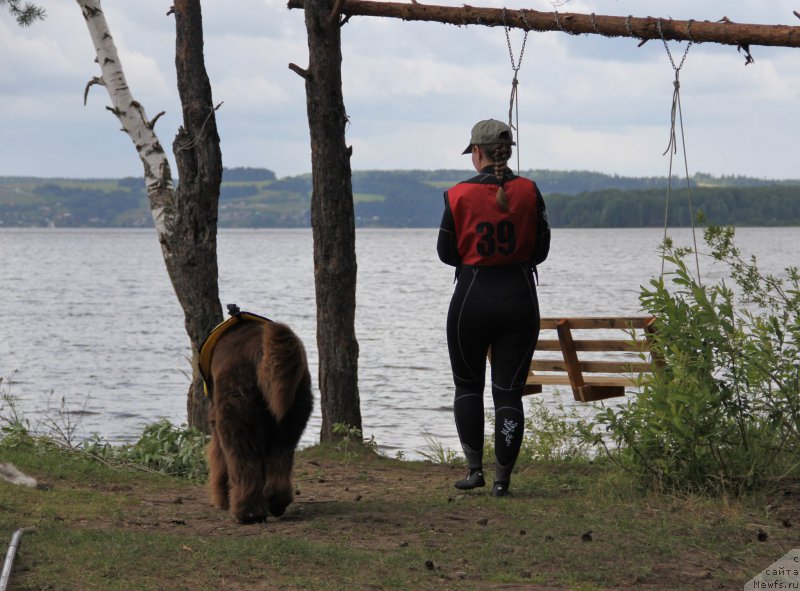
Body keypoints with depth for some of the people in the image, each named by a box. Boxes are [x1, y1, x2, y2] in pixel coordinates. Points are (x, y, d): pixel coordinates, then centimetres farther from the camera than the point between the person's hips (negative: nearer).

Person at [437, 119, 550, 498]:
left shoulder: (459, 195, -8)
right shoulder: (528, 192, -3)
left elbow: (446, 253, 0)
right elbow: (541, 249, 2)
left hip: (472, 297, -1)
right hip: (520, 296, 1)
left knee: (468, 384, 16)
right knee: (509, 391, 4)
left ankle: (475, 469, 11)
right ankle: (502, 478, 3)